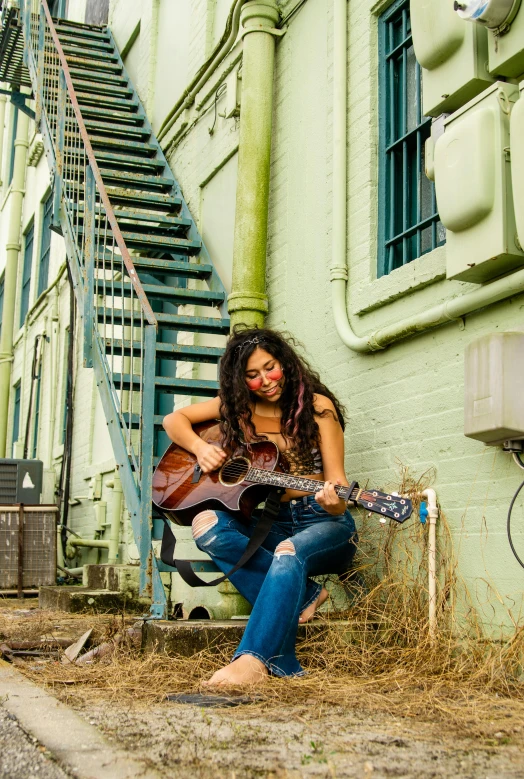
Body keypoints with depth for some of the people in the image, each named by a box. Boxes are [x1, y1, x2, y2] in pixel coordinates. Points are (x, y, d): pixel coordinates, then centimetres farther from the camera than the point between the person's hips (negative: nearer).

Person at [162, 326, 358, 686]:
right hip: (267, 523, 5)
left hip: (321, 522, -4)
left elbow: (336, 479, -10)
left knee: (289, 552, -38)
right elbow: (174, 420, 13)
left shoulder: (317, 406, -5)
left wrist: (333, 500, -34)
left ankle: (254, 660, -43)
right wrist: (200, 447, -8)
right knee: (207, 525, -25)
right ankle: (299, 596, -20)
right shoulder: (237, 406, 7)